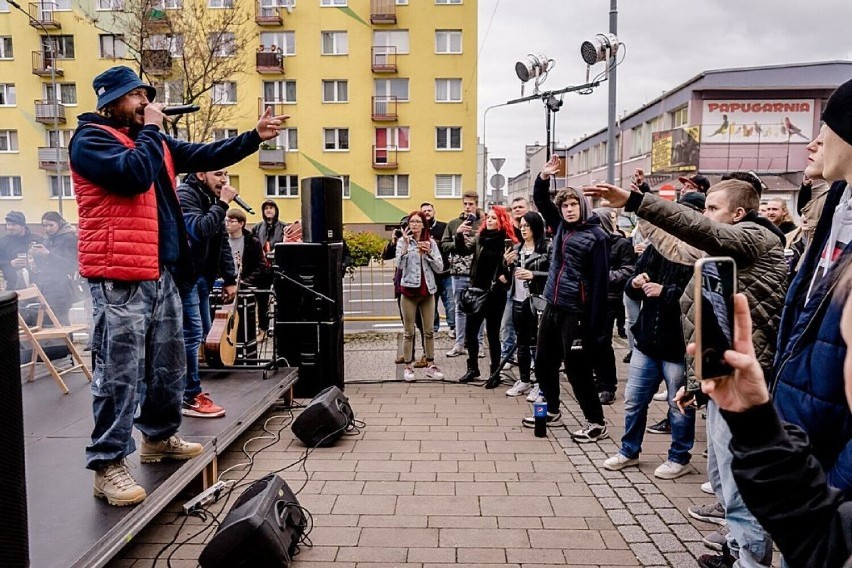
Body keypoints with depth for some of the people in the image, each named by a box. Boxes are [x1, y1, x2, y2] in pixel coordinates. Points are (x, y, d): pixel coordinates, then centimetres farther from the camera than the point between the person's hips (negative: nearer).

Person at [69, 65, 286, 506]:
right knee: (120, 370, -8)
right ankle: (108, 463, 2)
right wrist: (150, 130, -8)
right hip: (119, 275, -9)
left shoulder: (151, 140, 20)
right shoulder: (90, 138, -5)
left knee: (168, 361, 17)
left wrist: (255, 137, 10)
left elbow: (205, 156, 18)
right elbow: (134, 174, -23)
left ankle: (159, 437, 33)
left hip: (161, 272, 9)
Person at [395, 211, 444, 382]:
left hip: (427, 290, 3)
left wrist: (428, 252, -10)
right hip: (409, 290, -2)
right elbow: (400, 264, -14)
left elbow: (440, 268, 2)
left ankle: (431, 365, 18)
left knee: (429, 331, 8)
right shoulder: (403, 241, 0)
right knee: (409, 332, 3)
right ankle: (408, 367, 11)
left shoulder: (431, 242, 7)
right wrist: (406, 244, -21)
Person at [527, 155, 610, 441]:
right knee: (543, 362, 16)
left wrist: (595, 323, -17)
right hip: (553, 307, 8)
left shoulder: (595, 236, -11)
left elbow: (599, 280, -14)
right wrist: (544, 176, -1)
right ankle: (552, 411, 34)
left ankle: (596, 422, 13)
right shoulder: (560, 225, 9)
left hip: (576, 312, -8)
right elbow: (540, 200, 20)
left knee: (577, 369, -2)